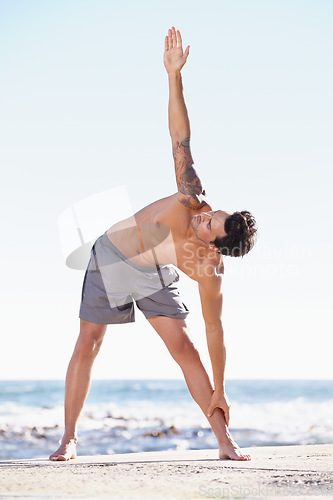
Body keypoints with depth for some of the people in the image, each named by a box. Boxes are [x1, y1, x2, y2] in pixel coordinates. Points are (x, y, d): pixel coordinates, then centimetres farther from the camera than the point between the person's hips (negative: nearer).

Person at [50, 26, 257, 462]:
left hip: (153, 276, -1)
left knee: (184, 347, -12)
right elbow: (180, 137, -31)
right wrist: (174, 74, -35)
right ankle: (70, 438, 9)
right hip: (110, 259, 2)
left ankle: (225, 441, -6)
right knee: (87, 344, -1)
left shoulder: (210, 273, -33)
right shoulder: (191, 200, -33)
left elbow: (214, 328, -23)